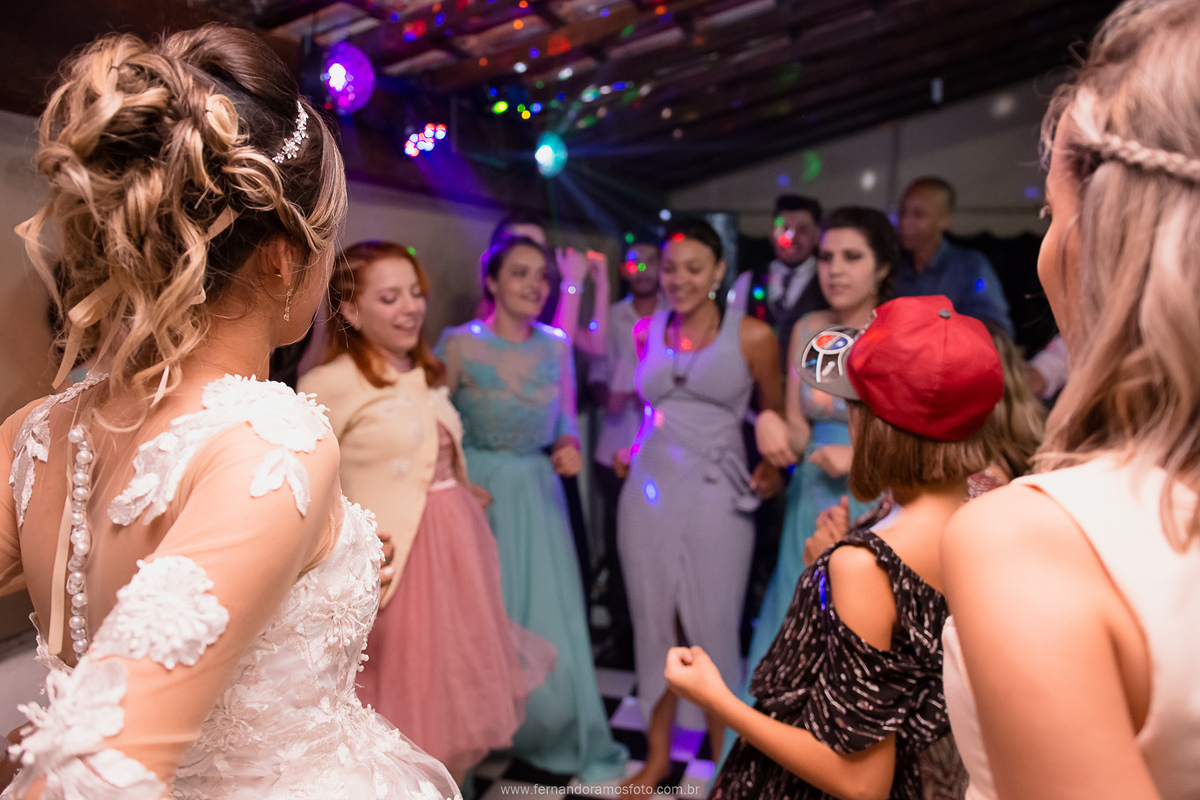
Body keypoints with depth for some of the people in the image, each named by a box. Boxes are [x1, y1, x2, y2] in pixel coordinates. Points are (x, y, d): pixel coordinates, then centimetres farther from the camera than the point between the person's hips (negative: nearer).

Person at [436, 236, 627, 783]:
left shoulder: (557, 346, 2)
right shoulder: (459, 344, -10)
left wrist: (569, 447, -9)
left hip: (538, 491, 3)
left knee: (549, 616, 7)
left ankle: (553, 735, 27)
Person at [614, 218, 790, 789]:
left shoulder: (751, 335, -5)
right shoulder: (647, 331, 7)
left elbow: (776, 417, 7)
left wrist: (769, 471, -3)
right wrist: (633, 449, 11)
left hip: (716, 498, -3)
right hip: (648, 492, 4)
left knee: (714, 632, 2)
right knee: (653, 626, 11)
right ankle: (657, 756, 29)